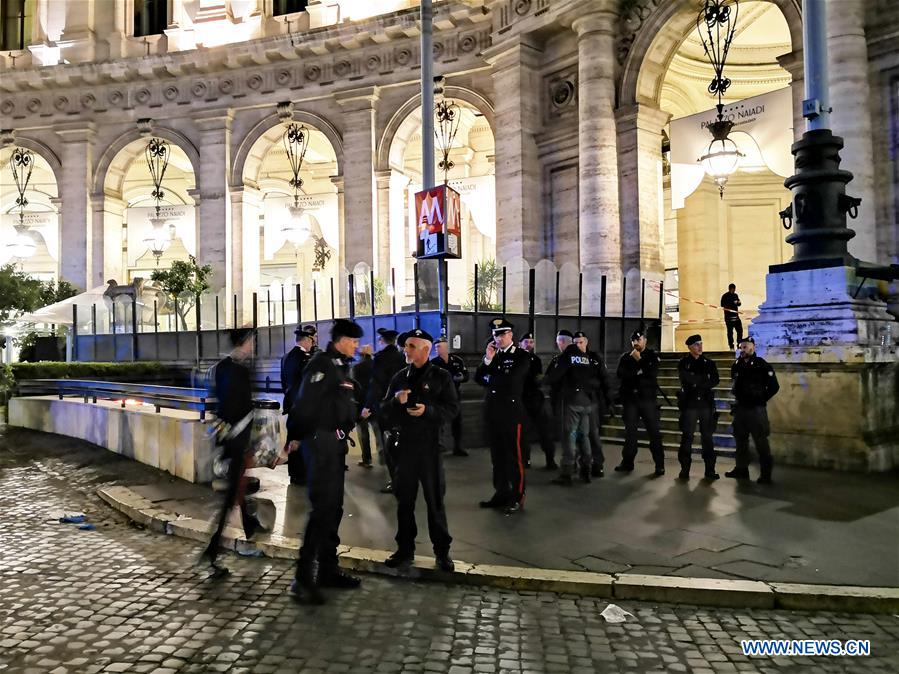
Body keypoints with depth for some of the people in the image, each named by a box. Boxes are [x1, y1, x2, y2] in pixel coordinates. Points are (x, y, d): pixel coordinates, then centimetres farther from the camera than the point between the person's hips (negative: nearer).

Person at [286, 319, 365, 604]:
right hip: (321, 439, -10)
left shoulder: (342, 365, 16)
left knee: (334, 506, 13)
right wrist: (295, 436, -18)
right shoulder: (322, 363, -14)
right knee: (322, 506, -10)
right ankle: (303, 578, -4)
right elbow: (305, 401, -19)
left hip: (336, 440, 10)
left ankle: (328, 569, 24)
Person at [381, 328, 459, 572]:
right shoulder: (399, 377, 10)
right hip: (404, 444, 4)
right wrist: (395, 400, -12)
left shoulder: (441, 376, -2)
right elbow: (384, 411, 9)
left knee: (435, 499, 4)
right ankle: (405, 548, 24)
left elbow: (452, 409, -8)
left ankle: (442, 550, 16)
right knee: (404, 499, 11)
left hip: (430, 445, -4)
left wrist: (428, 410, -22)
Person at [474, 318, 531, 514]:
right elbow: (478, 378, 9)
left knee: (514, 455, 1)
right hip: (493, 412, 6)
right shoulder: (493, 354, 14)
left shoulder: (522, 356, -5)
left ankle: (517, 497, 11)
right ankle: (501, 493, 23)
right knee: (497, 455, 12)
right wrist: (487, 360, -5)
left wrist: (489, 379, -2)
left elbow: (510, 380, -18)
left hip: (511, 412, -6)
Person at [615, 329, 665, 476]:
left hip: (647, 398, -2)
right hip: (630, 398, 2)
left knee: (654, 431, -3)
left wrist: (639, 360, -10)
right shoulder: (625, 357, 10)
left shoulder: (652, 355, 5)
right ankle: (627, 463, 14)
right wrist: (640, 373, -12)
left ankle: (659, 465, 1)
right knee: (630, 431, 5)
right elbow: (621, 374, -5)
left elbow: (653, 373, -11)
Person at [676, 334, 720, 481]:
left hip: (706, 404, 2)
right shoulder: (683, 363, 6)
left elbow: (715, 380, -3)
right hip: (689, 404, -2)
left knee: (708, 437, 5)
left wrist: (696, 382, -13)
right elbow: (685, 378, -12)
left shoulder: (709, 363, 11)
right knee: (687, 437, -2)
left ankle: (710, 470, 11)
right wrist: (704, 379, -12)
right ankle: (684, 470, 4)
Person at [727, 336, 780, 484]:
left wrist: (761, 400, -4)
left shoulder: (762, 365, -10)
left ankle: (765, 474, 3)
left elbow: (774, 386, -8)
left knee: (761, 442, -3)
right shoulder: (736, 365, 7)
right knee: (740, 440, 13)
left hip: (756, 409, -6)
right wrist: (739, 399, 13)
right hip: (740, 408, 6)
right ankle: (741, 469, 24)